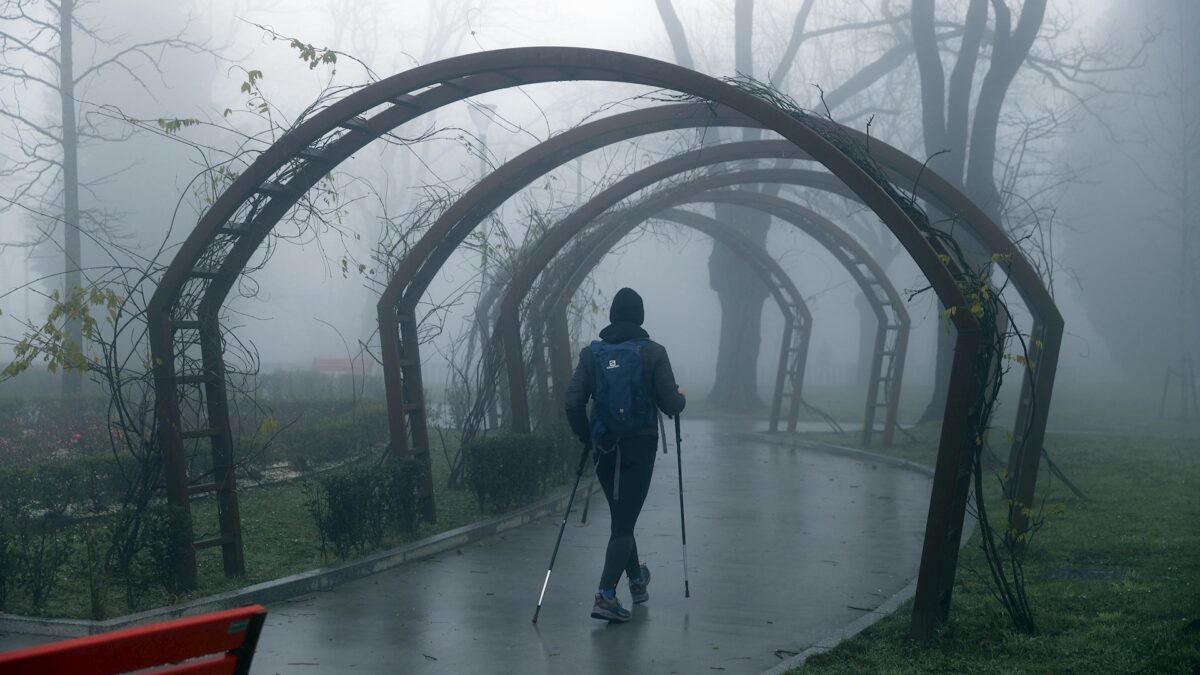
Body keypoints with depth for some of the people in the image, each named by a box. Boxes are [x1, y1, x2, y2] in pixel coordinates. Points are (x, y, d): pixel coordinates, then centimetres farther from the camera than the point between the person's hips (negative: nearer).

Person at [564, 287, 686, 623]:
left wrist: (586, 435, 13)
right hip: (640, 447, -3)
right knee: (624, 522, -3)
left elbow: (573, 403, -4)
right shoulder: (652, 352, -7)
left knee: (621, 517, 21)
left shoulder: (592, 353, 1)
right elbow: (671, 405, -8)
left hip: (604, 447, 3)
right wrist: (681, 397, 15)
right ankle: (606, 595, -16)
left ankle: (637, 580, 38)